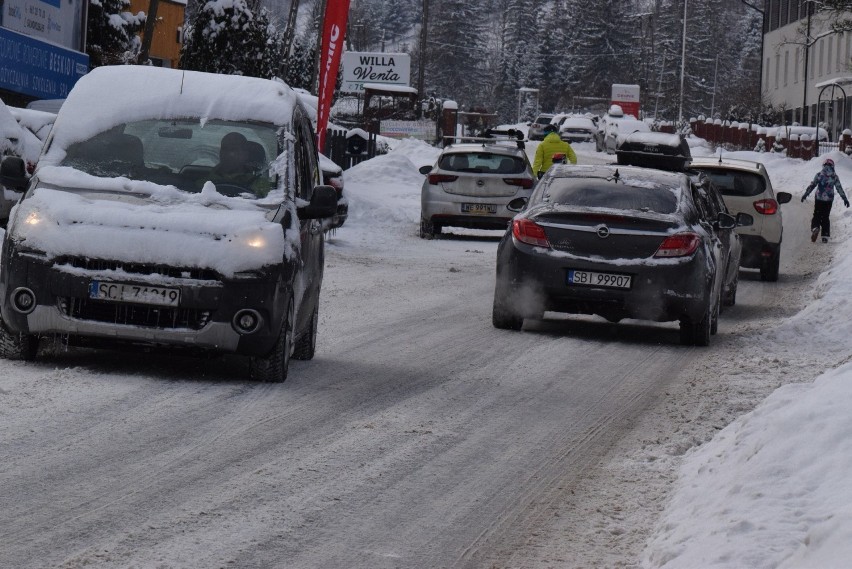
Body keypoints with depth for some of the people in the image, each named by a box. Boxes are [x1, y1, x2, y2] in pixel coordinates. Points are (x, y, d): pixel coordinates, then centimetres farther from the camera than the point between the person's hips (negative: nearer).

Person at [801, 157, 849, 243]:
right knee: (825, 217, 11)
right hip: (829, 200, 1)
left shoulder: (819, 174, -3)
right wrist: (845, 199, 8)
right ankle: (825, 236, 6)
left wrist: (805, 194, 2)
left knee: (817, 215, 8)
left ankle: (815, 228, -21)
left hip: (818, 198, -1)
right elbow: (839, 188, 2)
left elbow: (812, 185, -4)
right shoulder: (834, 176, 0)